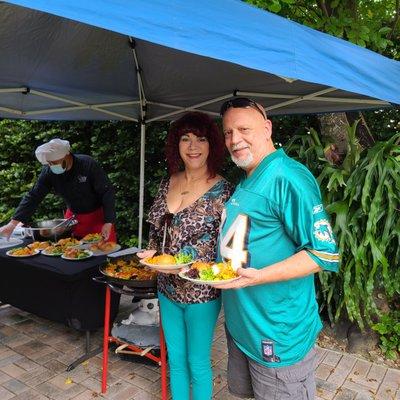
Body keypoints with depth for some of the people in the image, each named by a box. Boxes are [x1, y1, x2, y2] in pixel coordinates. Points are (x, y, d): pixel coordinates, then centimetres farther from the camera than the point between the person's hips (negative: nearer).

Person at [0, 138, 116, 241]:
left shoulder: (88, 165, -24)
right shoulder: (48, 171, -12)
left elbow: (107, 192, -21)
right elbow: (33, 197, -11)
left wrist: (108, 222, -26)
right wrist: (13, 223, -20)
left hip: (98, 215, -3)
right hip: (73, 216, 4)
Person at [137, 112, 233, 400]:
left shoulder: (223, 190, -16)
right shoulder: (168, 183, 1)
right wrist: (152, 252, -6)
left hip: (201, 292, -5)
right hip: (167, 289, 5)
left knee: (197, 363, 15)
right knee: (175, 358, 23)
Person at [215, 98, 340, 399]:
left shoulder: (288, 177, -20)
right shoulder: (247, 182, 10)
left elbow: (325, 254, -23)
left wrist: (258, 277, -30)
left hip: (278, 335, -8)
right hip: (239, 324, 9)